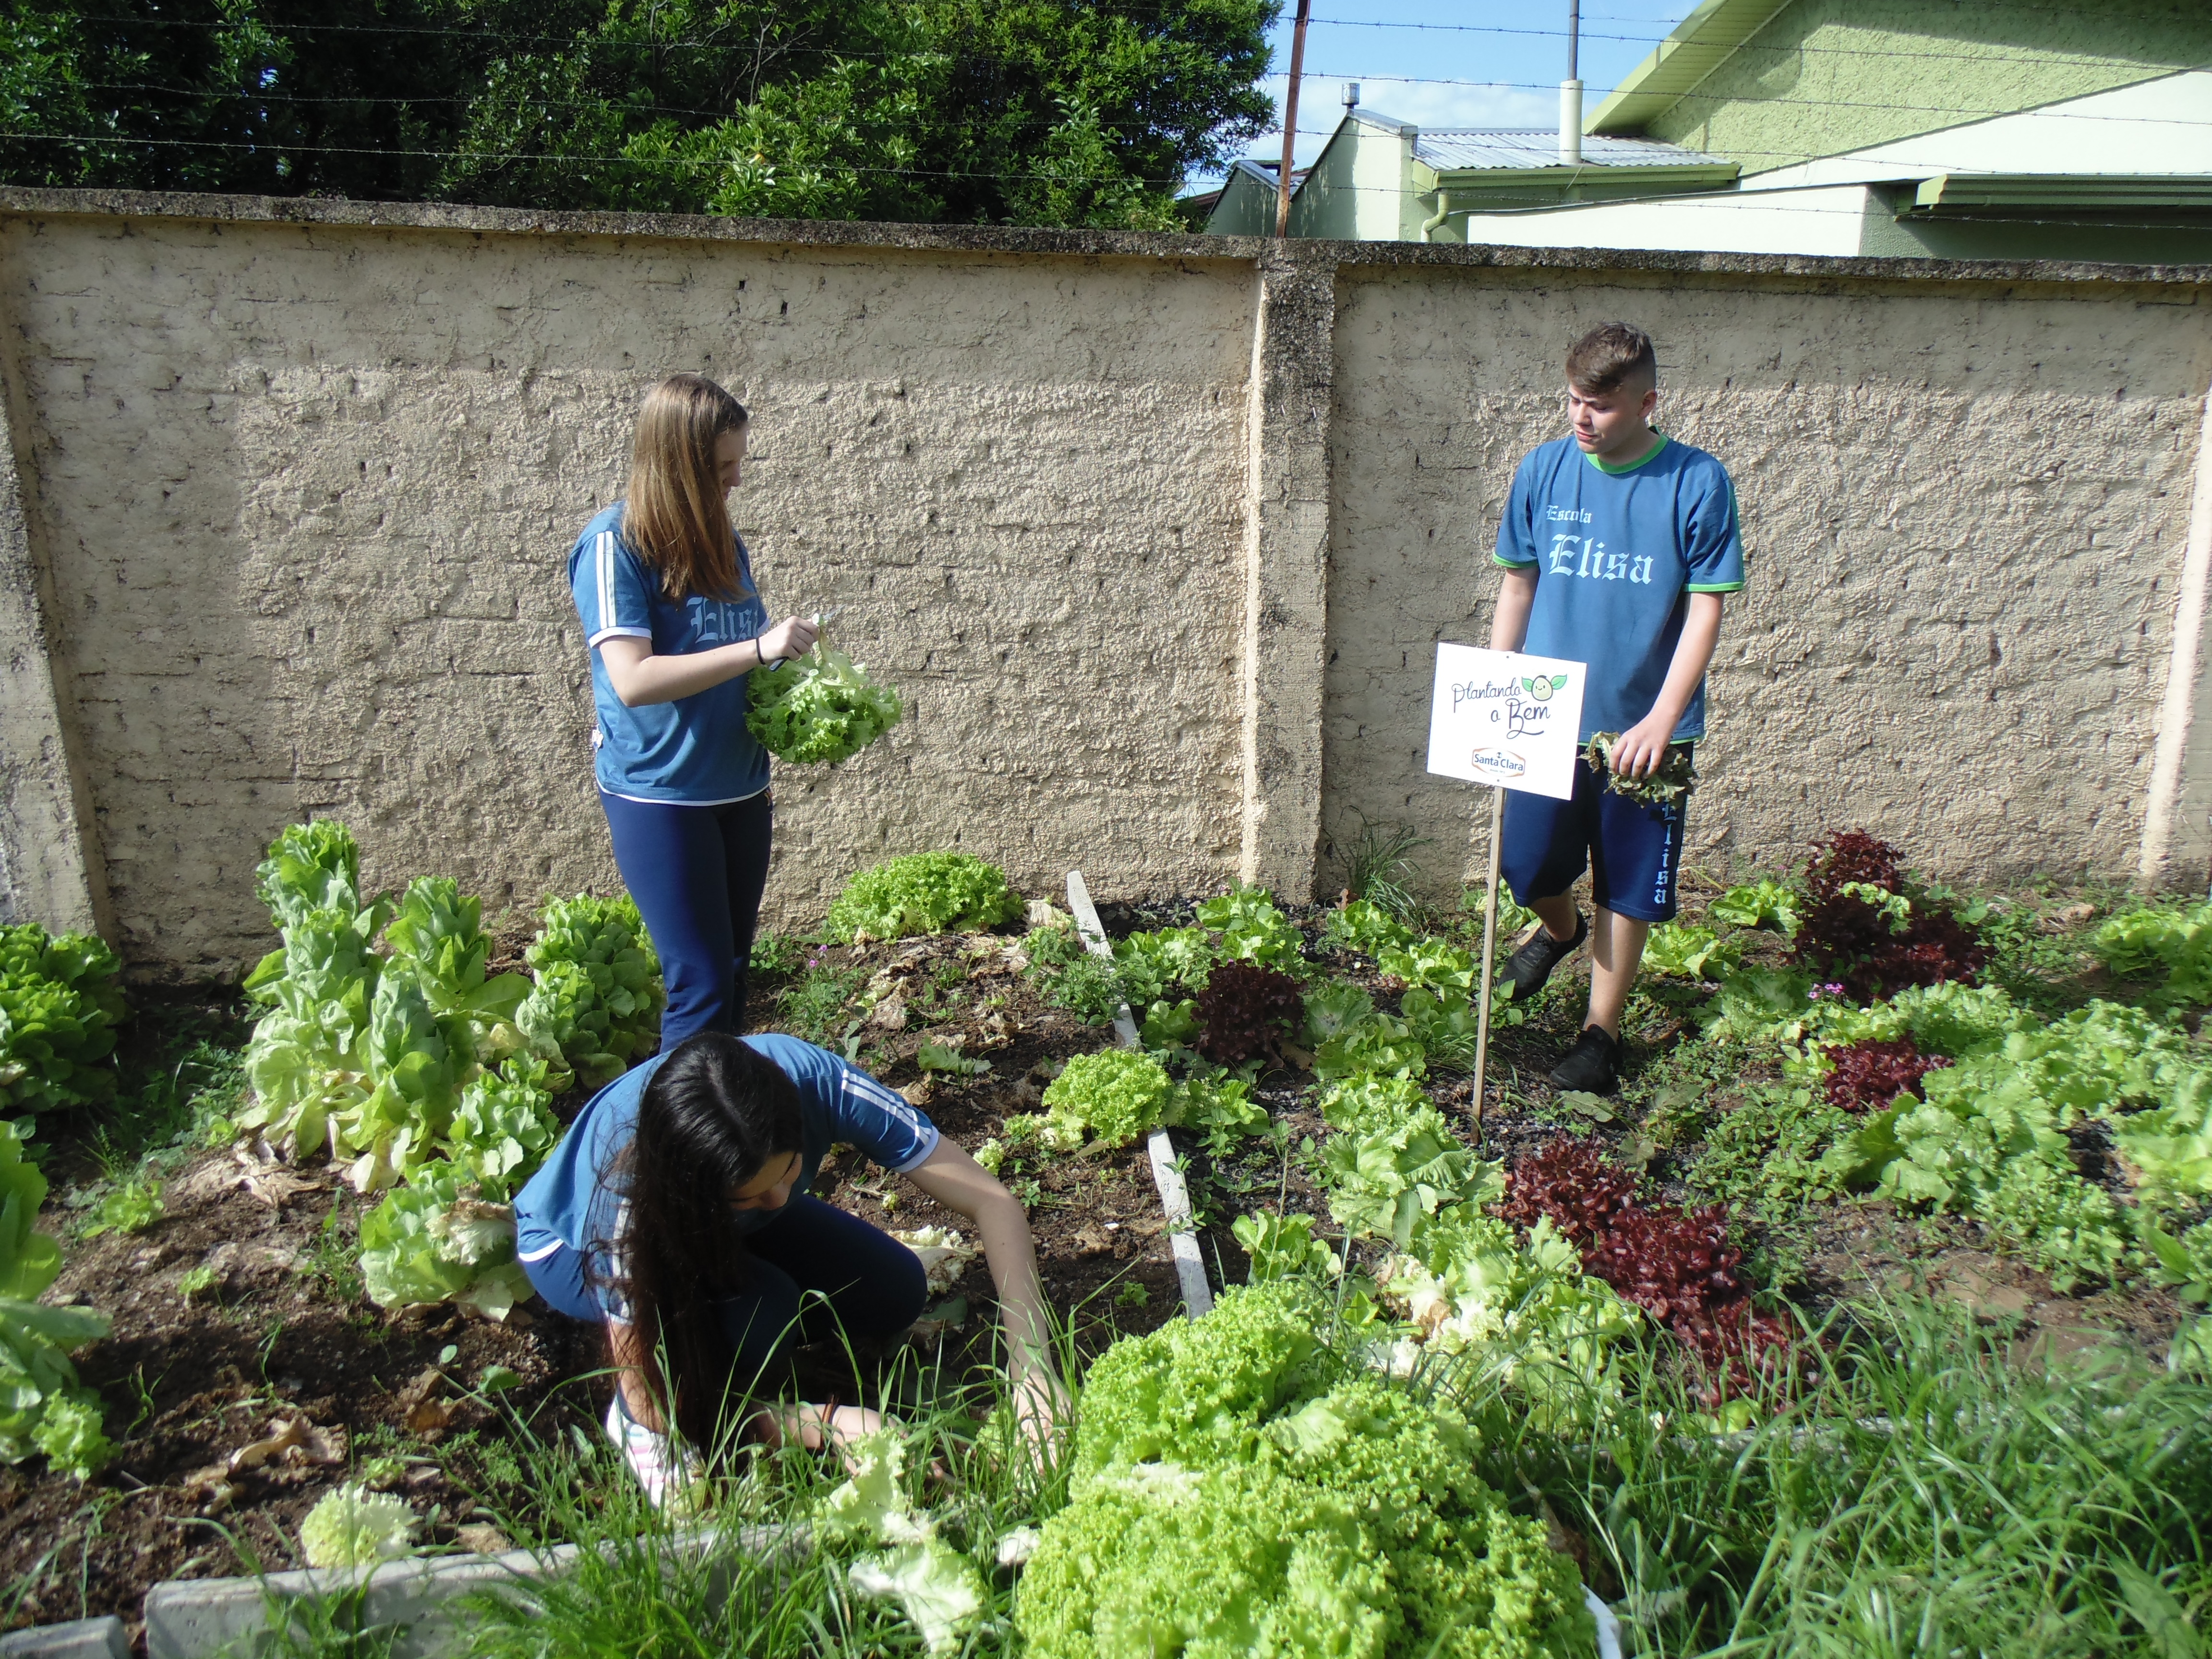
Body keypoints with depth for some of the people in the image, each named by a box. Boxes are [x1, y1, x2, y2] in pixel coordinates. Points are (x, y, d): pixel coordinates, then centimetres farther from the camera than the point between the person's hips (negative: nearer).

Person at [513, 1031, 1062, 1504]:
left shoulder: (814, 1081, -37)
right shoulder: (628, 1193, -41)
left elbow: (992, 1201, -33)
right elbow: (649, 1401, -30)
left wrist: (1032, 1370, -43)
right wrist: (827, 1423, -37)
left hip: (728, 1229, 4)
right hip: (572, 1244, -4)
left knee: (895, 1293, -16)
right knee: (761, 1310, -33)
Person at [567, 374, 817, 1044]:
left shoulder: (720, 541, 8)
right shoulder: (614, 544, -12)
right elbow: (633, 680, -21)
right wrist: (757, 648, -25)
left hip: (739, 791, 6)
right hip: (659, 796, -6)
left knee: (733, 975, 12)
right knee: (702, 988, -5)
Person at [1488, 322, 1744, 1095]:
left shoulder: (1698, 483, -8)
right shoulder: (1544, 470, -1)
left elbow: (1704, 612, -8)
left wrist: (1660, 721, -16)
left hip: (1643, 726, -2)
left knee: (1628, 887, 8)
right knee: (1528, 864, 5)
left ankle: (1601, 1032, 26)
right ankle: (1558, 925, 42)